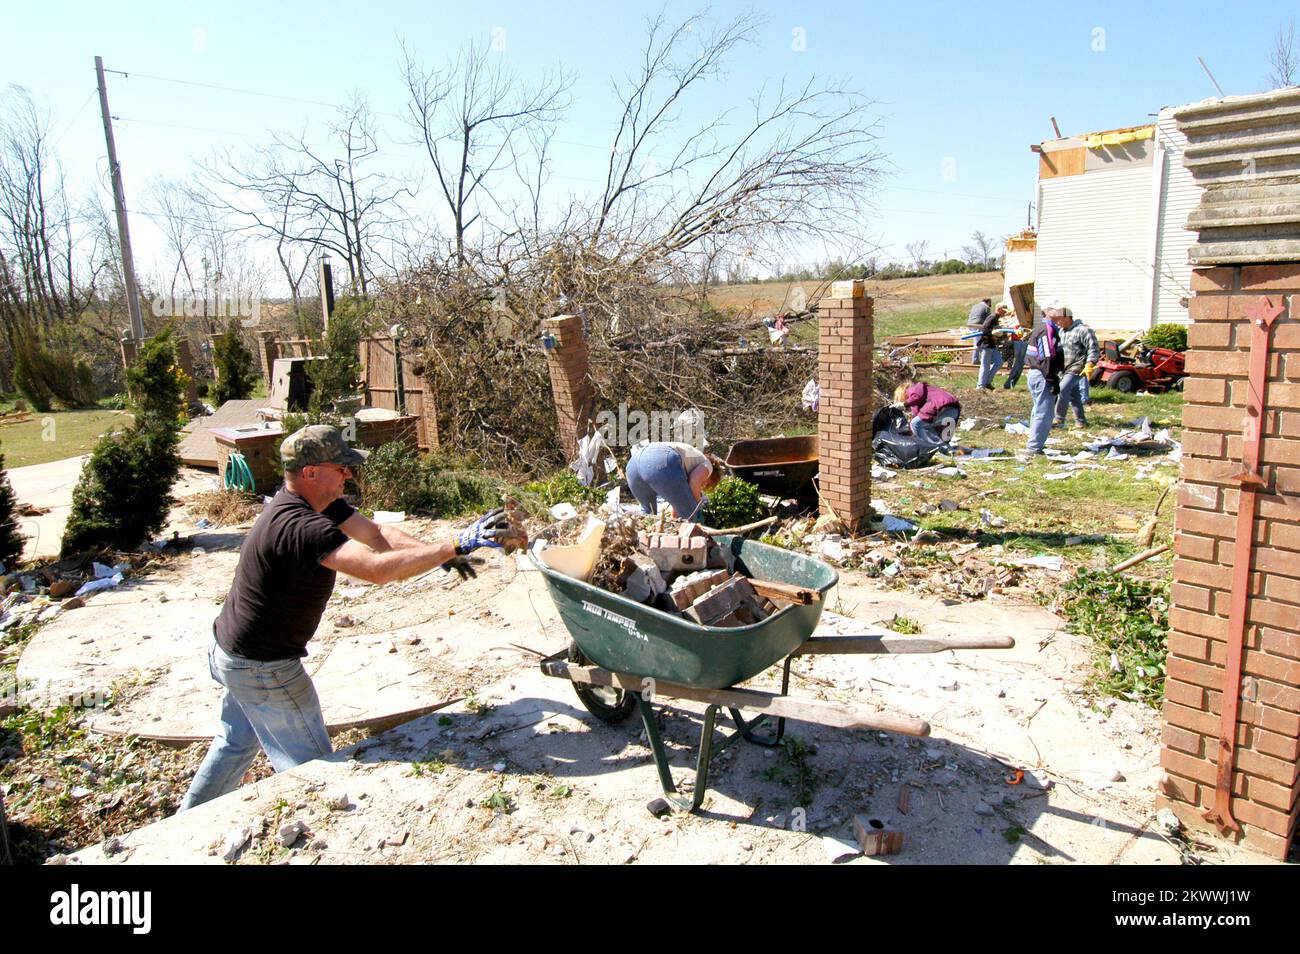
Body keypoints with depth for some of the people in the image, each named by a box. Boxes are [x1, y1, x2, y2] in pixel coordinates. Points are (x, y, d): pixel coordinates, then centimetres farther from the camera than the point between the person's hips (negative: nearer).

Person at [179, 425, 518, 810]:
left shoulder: (321, 502, -3)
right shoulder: (300, 527, -34)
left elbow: (376, 535, -7)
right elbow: (378, 568, -46)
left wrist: (437, 553, -22)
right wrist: (457, 544, -46)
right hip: (262, 668, -10)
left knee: (237, 744, 29)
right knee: (312, 765, 3)